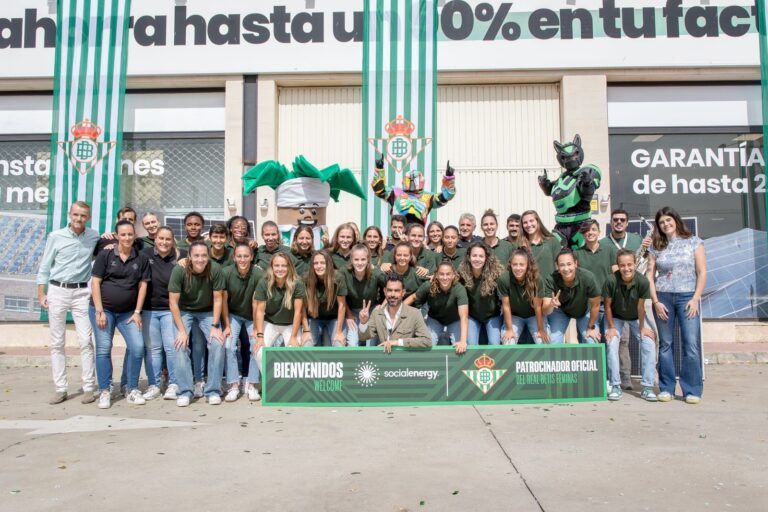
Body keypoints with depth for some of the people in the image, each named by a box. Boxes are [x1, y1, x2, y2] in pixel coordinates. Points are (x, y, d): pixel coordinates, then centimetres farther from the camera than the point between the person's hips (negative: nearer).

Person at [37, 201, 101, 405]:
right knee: (57, 343, 4)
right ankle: (60, 388, 11)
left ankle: (89, 387, 3)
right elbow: (44, 266, 4)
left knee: (85, 341, -3)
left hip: (81, 292, 0)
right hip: (57, 291, 0)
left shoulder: (94, 236, 3)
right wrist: (41, 294, -2)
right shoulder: (55, 236, 0)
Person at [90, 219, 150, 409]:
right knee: (104, 349, -1)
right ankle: (104, 392, 11)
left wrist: (137, 312, -2)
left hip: (128, 311, 2)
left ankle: (132, 390, 5)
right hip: (103, 309, -2)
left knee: (137, 347, -8)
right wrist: (99, 311, -10)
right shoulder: (105, 255, -2)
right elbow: (95, 282, -4)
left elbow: (142, 285, 4)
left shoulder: (141, 258, 3)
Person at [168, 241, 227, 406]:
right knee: (180, 345, -18)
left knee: (218, 344, -16)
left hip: (208, 312, 0)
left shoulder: (215, 269, -24)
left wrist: (215, 326, -16)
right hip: (184, 311, 0)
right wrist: (182, 330, -19)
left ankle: (213, 390, -4)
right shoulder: (179, 270, -25)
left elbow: (218, 299, -14)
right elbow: (173, 302, -18)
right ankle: (185, 391, -5)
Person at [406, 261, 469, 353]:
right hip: (434, 320, 1)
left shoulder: (459, 289, -32)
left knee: (460, 349, -18)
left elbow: (464, 316, -39)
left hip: (454, 321, -1)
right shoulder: (428, 286, -26)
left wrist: (463, 341, -50)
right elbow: (413, 297, -6)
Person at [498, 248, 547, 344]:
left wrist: (541, 329, -11)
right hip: (514, 316, 0)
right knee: (508, 344, -17)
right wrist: (509, 329, -10)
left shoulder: (537, 279, -27)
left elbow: (537, 307, -18)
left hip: (533, 315, 0)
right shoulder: (504, 279, -27)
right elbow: (506, 306, -17)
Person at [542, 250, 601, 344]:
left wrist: (591, 327, -8)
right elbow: (545, 311, -35)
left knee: (592, 342, -8)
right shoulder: (551, 280, -34)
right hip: (560, 310, 0)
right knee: (553, 341, -11)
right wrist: (551, 305, -58)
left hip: (584, 310, 0)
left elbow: (595, 305, -19)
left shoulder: (587, 277, -36)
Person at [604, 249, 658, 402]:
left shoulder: (643, 281, -30)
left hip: (636, 316, 1)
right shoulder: (611, 280, -31)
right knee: (611, 345, -16)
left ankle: (647, 387, -1)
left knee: (649, 343, -12)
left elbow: (640, 306, -18)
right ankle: (615, 386, -2)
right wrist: (611, 327, -10)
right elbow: (608, 305, -17)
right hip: (616, 316, -1)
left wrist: (642, 328, -8)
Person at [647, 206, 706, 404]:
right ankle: (666, 389, 11)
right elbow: (650, 275, 5)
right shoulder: (656, 247, 8)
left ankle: (692, 390, 2)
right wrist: (656, 301, -5)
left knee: (691, 344, -7)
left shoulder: (694, 242, 6)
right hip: (663, 298, 1)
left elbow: (702, 272, 2)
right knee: (666, 344, 5)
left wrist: (695, 299, -7)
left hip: (687, 297, -1)